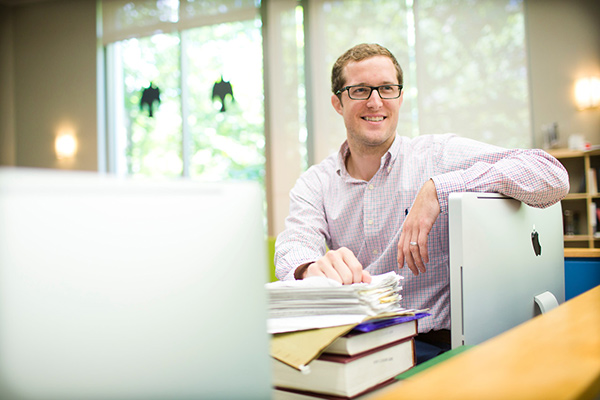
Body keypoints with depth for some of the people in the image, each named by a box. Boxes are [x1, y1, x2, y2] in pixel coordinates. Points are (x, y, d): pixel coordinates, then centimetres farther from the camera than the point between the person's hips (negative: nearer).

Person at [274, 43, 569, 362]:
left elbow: (553, 175, -11)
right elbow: (292, 250, -9)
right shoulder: (314, 184, 8)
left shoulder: (440, 155, -1)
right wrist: (313, 269, -35)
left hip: (437, 345, -2)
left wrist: (439, 189, -21)